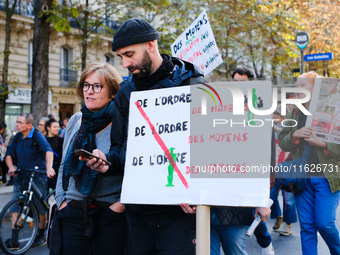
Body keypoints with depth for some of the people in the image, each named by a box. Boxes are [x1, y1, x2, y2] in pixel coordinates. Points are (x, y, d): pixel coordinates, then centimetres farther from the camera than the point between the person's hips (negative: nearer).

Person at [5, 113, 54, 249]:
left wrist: (49, 167, -43)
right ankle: (14, 240, 4)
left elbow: (48, 150, -27)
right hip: (20, 176, 5)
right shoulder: (17, 137, 5)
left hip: (37, 176, -5)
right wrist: (11, 167, -13)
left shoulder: (37, 136, -12)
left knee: (41, 208, 4)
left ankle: (41, 236, 23)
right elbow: (9, 154, 7)